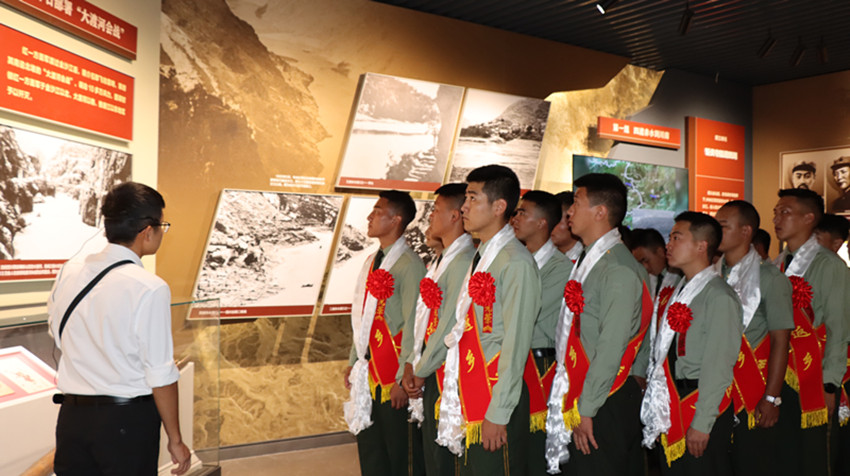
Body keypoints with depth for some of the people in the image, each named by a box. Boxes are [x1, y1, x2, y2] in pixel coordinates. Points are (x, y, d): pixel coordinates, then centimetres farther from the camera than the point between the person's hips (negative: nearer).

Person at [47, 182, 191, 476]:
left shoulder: (70, 270, -1)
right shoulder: (150, 289, -18)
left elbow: (56, 334, 16)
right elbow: (161, 374, -16)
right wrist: (175, 440, -7)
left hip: (71, 415, 6)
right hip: (127, 419, -5)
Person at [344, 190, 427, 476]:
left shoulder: (409, 265, -14)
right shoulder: (372, 262, 12)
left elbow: (412, 325, -17)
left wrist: (403, 378, -17)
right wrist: (354, 362, 15)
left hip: (394, 377, -8)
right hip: (369, 372, 8)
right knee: (370, 451, 17)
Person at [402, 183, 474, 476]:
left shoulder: (464, 260, -17)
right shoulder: (441, 259, 14)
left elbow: (451, 324, -19)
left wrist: (421, 371, -10)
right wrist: (412, 364, 7)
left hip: (447, 373, -9)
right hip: (428, 372, 9)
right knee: (431, 451, 17)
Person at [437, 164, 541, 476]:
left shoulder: (516, 262, -16)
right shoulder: (480, 257, 10)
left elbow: (515, 345, -18)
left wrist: (498, 414, -17)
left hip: (498, 401, -8)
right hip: (470, 399, 8)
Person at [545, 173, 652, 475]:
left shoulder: (620, 271, -18)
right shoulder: (587, 261, 11)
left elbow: (610, 349, -21)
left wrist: (586, 411, -17)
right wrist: (575, 404, 11)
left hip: (603, 405, -8)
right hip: (580, 398, 8)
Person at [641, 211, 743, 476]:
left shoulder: (719, 297, -14)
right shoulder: (679, 291, 12)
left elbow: (718, 368, -17)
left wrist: (701, 424, -17)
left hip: (702, 408, -8)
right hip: (670, 407, 8)